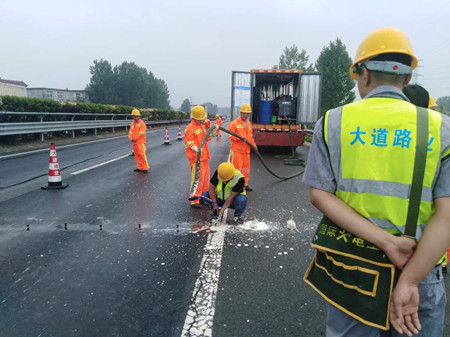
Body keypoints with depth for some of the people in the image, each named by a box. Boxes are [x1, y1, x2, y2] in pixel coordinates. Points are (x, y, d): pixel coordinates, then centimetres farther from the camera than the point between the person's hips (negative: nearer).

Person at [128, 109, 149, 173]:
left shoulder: (141, 123, -8)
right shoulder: (132, 123, 14)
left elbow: (141, 133, -15)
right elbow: (130, 132, 14)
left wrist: (135, 138, -14)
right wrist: (130, 138, -5)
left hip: (140, 142, -8)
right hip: (134, 142, 8)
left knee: (142, 155, -11)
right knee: (137, 155, 11)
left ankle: (145, 168, -5)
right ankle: (140, 167, 20)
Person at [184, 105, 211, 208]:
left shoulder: (202, 126, 17)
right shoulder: (190, 128, -13)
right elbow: (188, 142, -19)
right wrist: (194, 148, -36)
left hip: (204, 156, 9)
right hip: (196, 157, -9)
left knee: (205, 176, 17)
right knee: (197, 177, -8)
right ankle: (194, 200, 0)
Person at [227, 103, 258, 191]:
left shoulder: (249, 124, 15)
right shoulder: (234, 123, -8)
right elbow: (230, 135, -10)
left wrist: (253, 145, 12)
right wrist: (240, 138, -22)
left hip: (246, 149, 7)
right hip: (236, 149, -7)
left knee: (246, 167, 12)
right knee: (236, 167, -4)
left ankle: (245, 184, 25)